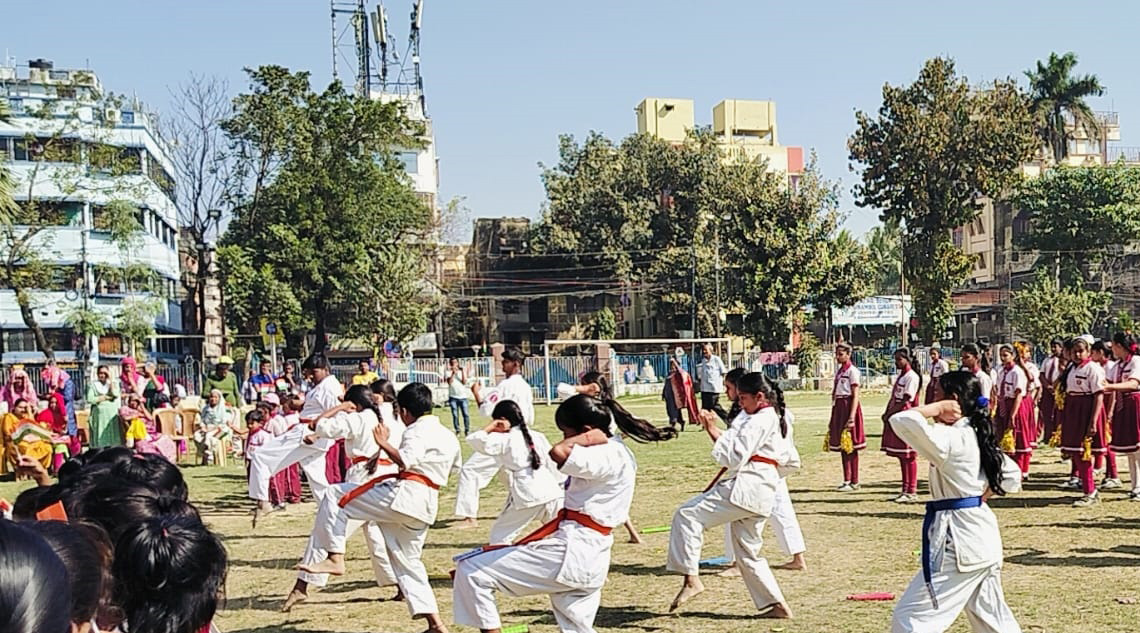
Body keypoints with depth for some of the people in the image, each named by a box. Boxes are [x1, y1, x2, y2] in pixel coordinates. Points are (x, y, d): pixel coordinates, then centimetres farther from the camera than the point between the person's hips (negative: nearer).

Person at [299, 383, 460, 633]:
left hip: (403, 497, -9)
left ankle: (335, 559, -8)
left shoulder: (418, 430, -7)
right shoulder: (447, 435, 20)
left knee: (336, 497, -3)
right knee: (408, 561, 17)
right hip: (425, 507, 9)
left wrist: (384, 443, -13)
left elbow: (405, 460, -25)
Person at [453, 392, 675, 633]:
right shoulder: (612, 454, 14)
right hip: (588, 557, 11)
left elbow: (559, 452, -33)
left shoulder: (610, 456, -17)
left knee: (471, 571, -8)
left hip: (571, 553, -11)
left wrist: (590, 438, -17)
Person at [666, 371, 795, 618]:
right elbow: (790, 462, 26)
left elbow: (734, 457, -19)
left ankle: (691, 579, -16)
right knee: (748, 552, 18)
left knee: (688, 515, -12)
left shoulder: (758, 421, -12)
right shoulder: (777, 420, 19)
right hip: (762, 493, 10)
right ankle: (776, 605, 19)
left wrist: (713, 430, -14)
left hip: (745, 488, -10)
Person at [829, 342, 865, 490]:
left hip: (848, 406, -8)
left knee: (850, 446, -4)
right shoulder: (839, 371, 16)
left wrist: (851, 418, -21)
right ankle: (847, 480, 18)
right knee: (842, 446, 11)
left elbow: (855, 396, -14)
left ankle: (854, 482, 2)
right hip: (838, 407, 8)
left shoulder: (852, 371, -9)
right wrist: (832, 419, 18)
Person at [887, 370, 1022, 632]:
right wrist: (980, 496, 13)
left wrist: (937, 409, -15)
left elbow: (900, 421, -29)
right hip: (982, 531, 10)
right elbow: (1012, 476, 19)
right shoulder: (979, 438, 8)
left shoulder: (949, 439, -19)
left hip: (958, 538, -10)